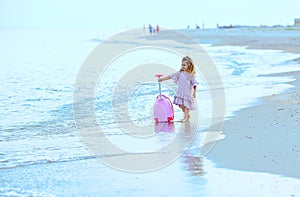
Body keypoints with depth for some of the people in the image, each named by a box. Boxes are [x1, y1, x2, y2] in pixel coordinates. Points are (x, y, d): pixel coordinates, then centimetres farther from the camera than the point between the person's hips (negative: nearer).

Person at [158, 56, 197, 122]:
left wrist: (194, 92, -12)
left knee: (186, 105, -4)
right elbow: (170, 76, 8)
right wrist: (162, 79, 10)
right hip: (180, 92, 5)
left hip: (187, 93, -5)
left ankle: (186, 117, -2)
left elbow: (194, 84, -5)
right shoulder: (180, 73, 4)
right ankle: (187, 115, 21)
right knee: (181, 105, 6)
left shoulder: (191, 75, -7)